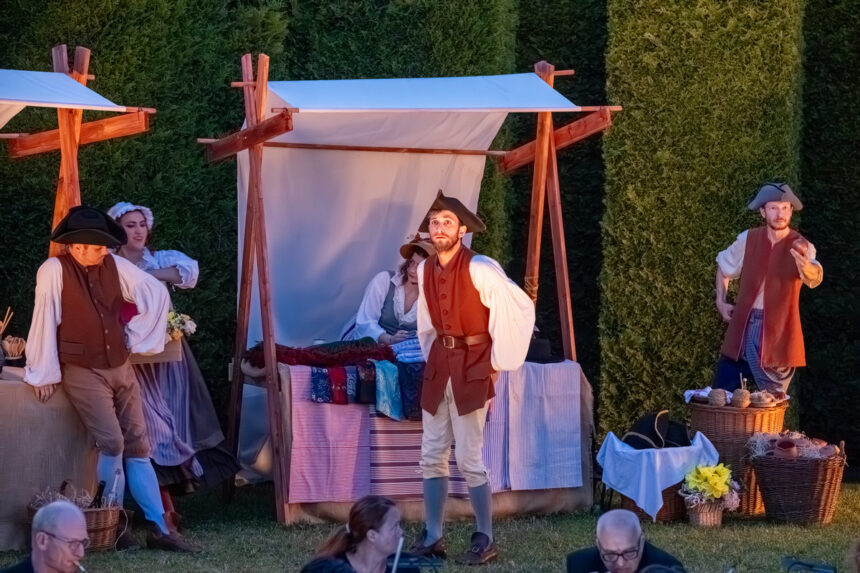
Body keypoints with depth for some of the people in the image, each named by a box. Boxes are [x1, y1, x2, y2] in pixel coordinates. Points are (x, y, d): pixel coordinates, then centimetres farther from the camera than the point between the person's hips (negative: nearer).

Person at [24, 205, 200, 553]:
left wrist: (136, 336, 5)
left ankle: (158, 527, 3)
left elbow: (157, 293, 9)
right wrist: (44, 374, -7)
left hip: (120, 367, 5)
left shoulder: (115, 266, 0)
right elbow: (44, 319, -10)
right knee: (111, 443, -17)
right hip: (82, 371, -5)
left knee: (137, 444, 3)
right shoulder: (54, 270, -13)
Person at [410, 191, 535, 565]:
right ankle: (432, 538, 14)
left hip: (471, 367, -6)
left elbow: (522, 308, -14)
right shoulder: (425, 270, 4)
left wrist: (498, 362, -9)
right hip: (438, 365, 6)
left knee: (469, 460, -6)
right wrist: (432, 357, 14)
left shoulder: (479, 269, -16)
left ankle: (485, 541, 6)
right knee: (432, 457, 7)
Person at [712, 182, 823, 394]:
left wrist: (805, 267, -54)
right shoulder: (748, 239, 1)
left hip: (777, 334, -3)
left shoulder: (800, 247, -10)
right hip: (742, 328, 3)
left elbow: (815, 278, -31)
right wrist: (721, 301, 10)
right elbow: (724, 265, 20)